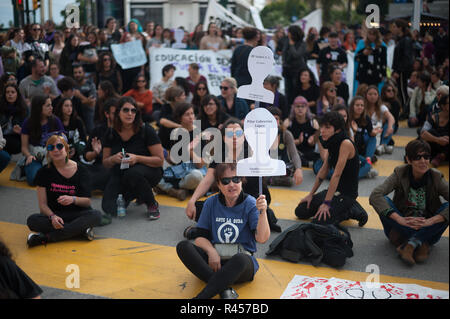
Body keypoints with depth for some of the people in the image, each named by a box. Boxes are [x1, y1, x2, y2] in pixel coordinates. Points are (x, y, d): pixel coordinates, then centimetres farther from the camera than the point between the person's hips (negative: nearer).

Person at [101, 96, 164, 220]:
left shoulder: (146, 130, -14)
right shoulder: (111, 133, -2)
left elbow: (160, 160, -15)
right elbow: (105, 163, 5)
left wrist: (137, 158, -29)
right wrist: (113, 159, -19)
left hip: (148, 171, -4)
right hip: (120, 174, 4)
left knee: (133, 173, -40)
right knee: (109, 209, -16)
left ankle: (152, 205, -12)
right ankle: (132, 195, 18)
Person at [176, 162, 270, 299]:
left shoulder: (250, 204, -3)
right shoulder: (211, 203, 6)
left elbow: (262, 239, -14)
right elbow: (200, 237, 5)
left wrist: (263, 212, -30)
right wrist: (211, 251, -15)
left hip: (242, 262, -3)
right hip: (214, 259, 4)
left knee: (240, 259, -39)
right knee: (183, 246, -21)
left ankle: (201, 296, -34)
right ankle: (224, 289, -33)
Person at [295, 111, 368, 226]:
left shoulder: (346, 144, -22)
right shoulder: (332, 143, 4)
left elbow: (337, 174, -24)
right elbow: (324, 170, 11)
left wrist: (326, 203, -24)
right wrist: (311, 194, 11)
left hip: (347, 193, -9)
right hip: (334, 189, 9)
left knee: (319, 221, -22)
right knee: (300, 211, 5)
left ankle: (350, 212, 2)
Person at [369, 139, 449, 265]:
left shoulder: (436, 177, -9)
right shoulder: (400, 173, -10)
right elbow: (375, 195, -25)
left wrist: (431, 221, -34)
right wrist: (399, 219, -35)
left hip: (428, 230, 0)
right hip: (402, 225, 0)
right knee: (384, 202, -26)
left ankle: (411, 243, -27)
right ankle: (421, 243, -28)